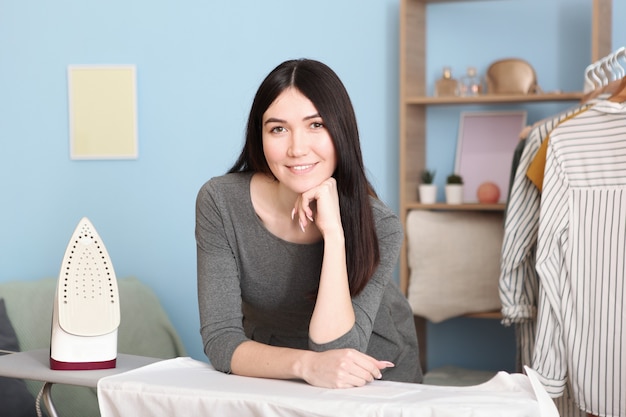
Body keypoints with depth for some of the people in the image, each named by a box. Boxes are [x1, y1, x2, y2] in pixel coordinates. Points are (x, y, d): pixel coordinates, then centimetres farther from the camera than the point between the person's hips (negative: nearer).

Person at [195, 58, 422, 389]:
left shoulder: (378, 227, -17)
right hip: (271, 376, 1)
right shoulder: (220, 203, -15)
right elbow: (220, 341, -18)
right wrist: (307, 364, -34)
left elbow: (333, 351, -25)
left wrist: (334, 233, -31)